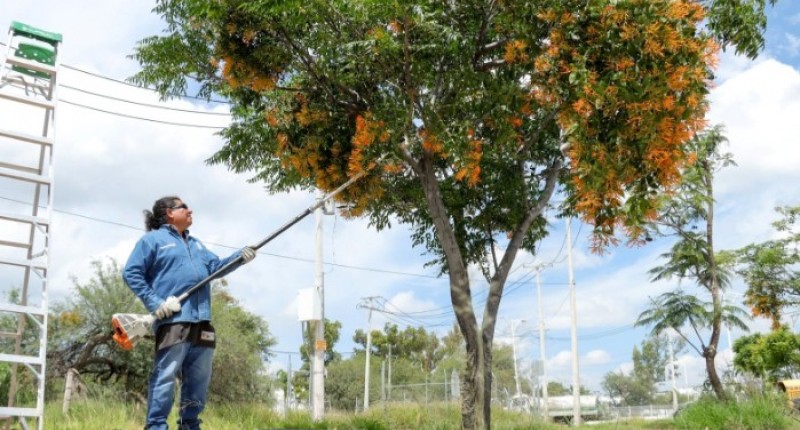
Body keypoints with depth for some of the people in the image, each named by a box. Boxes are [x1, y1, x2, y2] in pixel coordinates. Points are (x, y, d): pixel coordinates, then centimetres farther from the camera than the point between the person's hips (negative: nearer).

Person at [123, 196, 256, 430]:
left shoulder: (196, 244, 28)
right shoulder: (153, 239, 5)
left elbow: (216, 266, 16)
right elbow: (131, 272, -3)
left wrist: (240, 257, -1)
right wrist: (155, 302, -13)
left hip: (201, 321, 7)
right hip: (173, 320, -7)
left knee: (199, 379, 9)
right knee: (165, 376, -11)